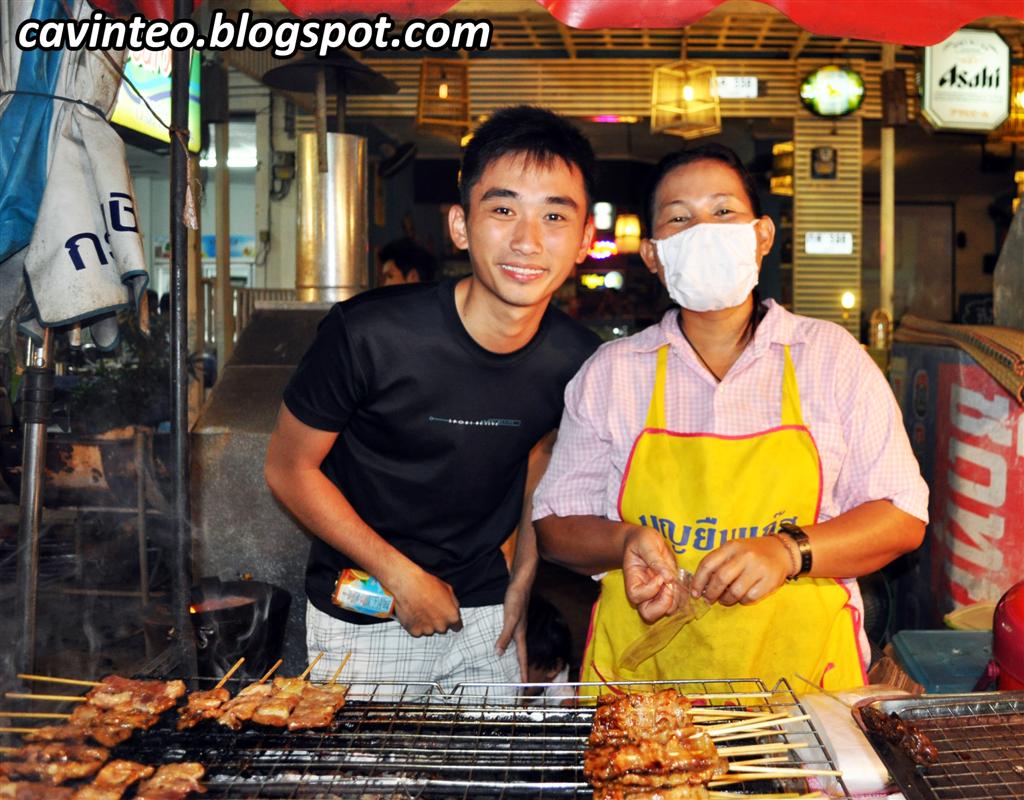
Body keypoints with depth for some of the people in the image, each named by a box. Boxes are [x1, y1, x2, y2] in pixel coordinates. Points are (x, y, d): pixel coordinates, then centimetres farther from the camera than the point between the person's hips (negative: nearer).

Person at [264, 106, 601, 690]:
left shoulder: (578, 359, -12)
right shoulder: (367, 334, -24)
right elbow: (290, 468, -12)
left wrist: (524, 578, 4)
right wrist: (399, 575, -13)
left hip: (485, 616, 3)